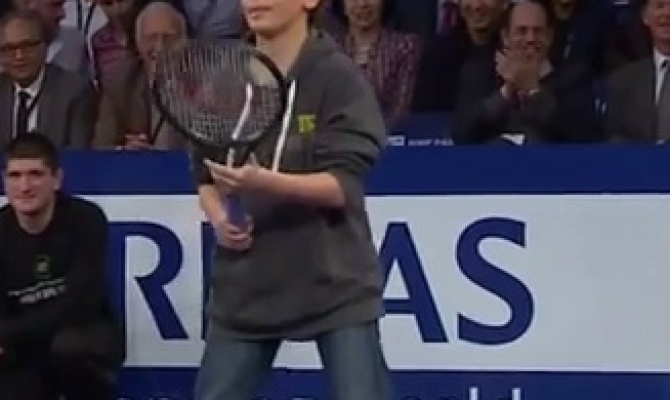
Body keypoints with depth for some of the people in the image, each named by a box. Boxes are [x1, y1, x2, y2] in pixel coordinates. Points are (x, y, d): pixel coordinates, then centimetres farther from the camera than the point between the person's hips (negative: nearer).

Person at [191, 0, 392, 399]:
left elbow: (342, 184, -18)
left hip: (333, 281, -4)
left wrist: (264, 181, -34)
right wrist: (218, 216, -6)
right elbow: (205, 174, 16)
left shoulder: (338, 76, -11)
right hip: (246, 284, 5)